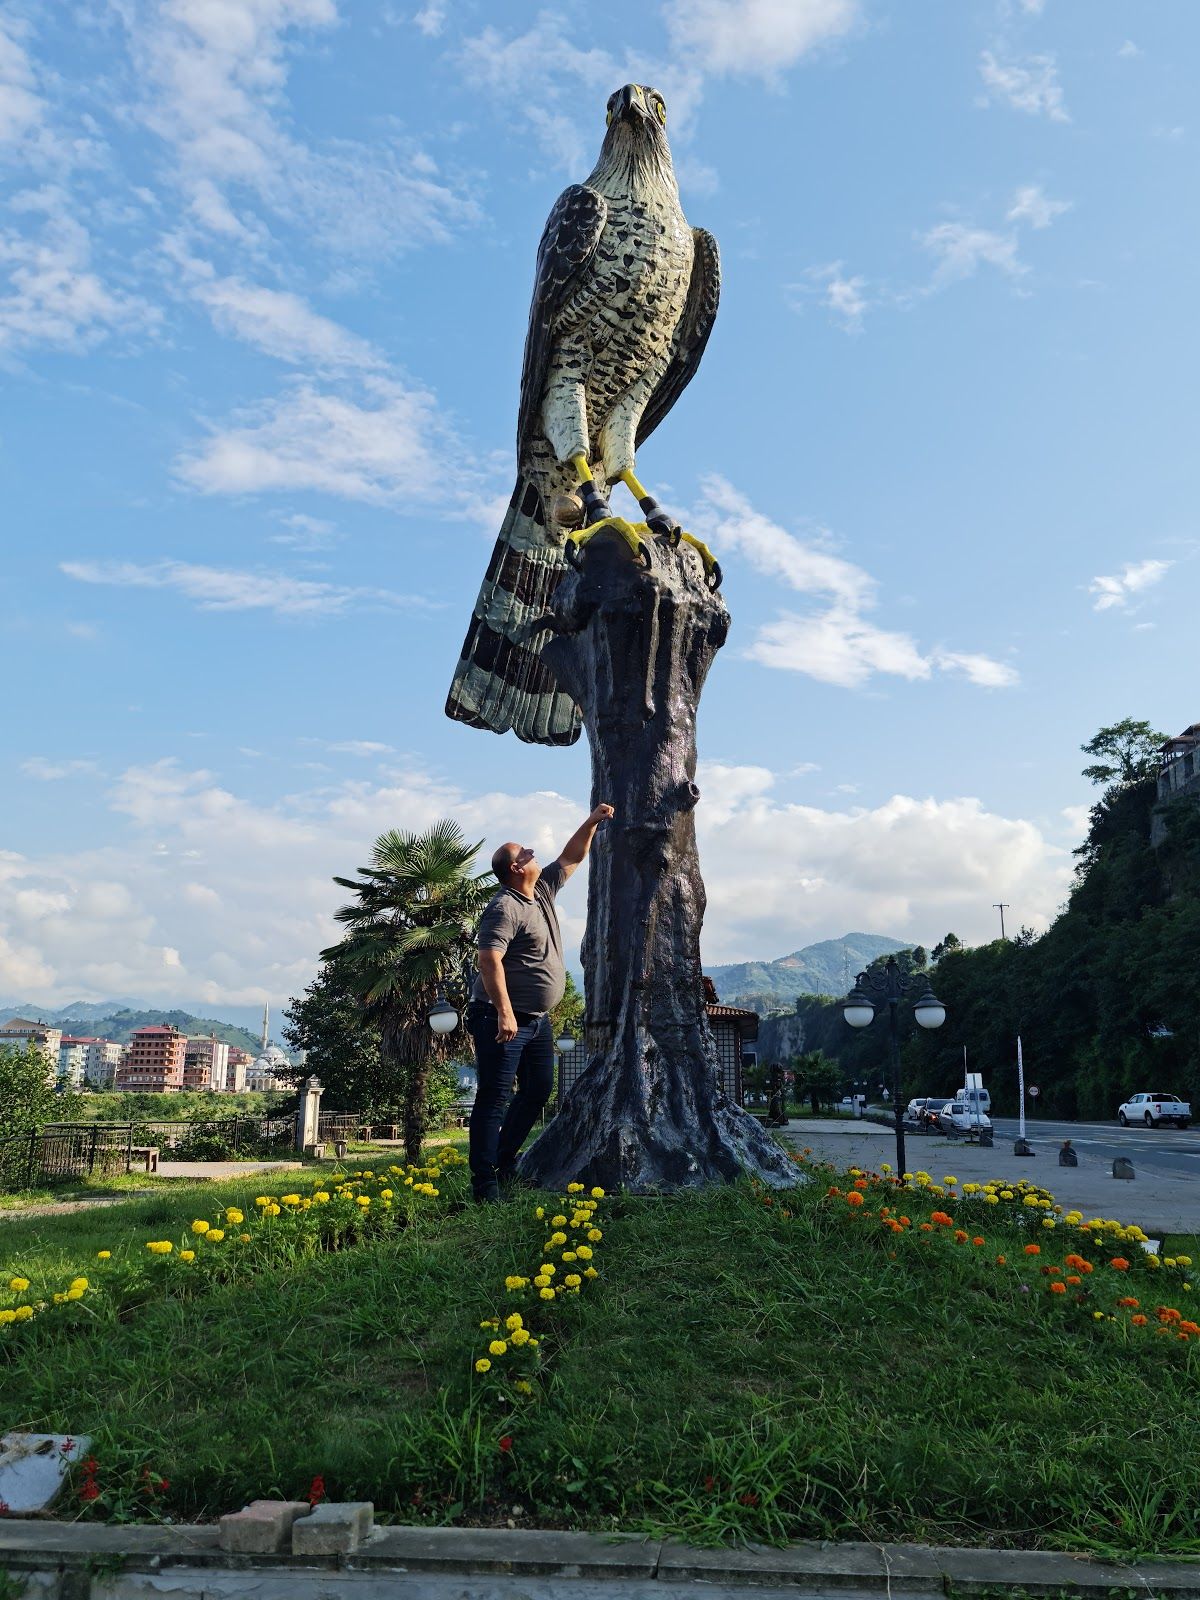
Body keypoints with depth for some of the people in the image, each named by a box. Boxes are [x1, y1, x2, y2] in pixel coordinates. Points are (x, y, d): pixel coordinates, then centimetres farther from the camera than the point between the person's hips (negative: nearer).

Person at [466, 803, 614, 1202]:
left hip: (537, 1020, 10)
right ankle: (484, 1180, -5)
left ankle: (505, 1160, 30)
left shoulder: (542, 893, 12)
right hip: (504, 1019, -10)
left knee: (538, 1090, 16)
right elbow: (489, 959, -26)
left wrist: (592, 823, 15)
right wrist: (504, 1012, -31)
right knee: (494, 1097, -7)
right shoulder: (505, 908, -17)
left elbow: (571, 858, 24)